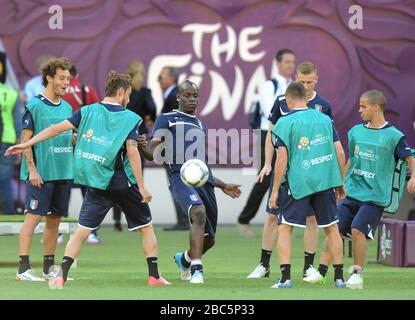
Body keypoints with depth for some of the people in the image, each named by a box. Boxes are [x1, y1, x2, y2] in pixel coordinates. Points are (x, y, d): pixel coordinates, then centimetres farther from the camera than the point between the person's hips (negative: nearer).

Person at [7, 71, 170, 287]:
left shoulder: (88, 112, 4)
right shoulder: (129, 119, -4)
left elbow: (58, 128, -2)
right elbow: (132, 152, -13)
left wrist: (27, 144, 3)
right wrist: (142, 187, -12)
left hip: (98, 186, 2)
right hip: (124, 185, -2)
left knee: (82, 231, 2)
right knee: (146, 227, 15)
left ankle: (61, 275, -13)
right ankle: (154, 276, 14)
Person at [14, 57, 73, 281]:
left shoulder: (67, 108, 13)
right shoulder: (35, 105, -8)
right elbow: (26, 139, -9)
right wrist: (32, 169, -16)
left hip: (62, 172, 7)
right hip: (40, 174, -7)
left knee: (54, 220, 9)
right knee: (33, 217, -8)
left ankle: (49, 268, 16)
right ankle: (23, 269, -8)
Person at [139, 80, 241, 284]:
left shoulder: (200, 125, 29)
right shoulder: (166, 120, 11)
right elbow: (154, 154, 2)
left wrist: (222, 185, 34)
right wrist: (142, 146, -20)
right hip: (181, 177, -6)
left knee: (208, 239, 7)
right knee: (199, 213, -34)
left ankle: (185, 259, 40)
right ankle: (196, 270, -31)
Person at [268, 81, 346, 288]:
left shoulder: (285, 122, -4)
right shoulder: (325, 119, 9)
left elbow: (282, 158, -8)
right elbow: (339, 153, 9)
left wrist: (275, 190, -3)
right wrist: (340, 183, 19)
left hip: (298, 183, -4)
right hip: (326, 182, 4)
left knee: (284, 228, 4)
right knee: (331, 228, 14)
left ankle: (285, 278, -7)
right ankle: (339, 278, 17)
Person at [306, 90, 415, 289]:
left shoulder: (393, 136, -7)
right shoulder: (356, 132, 10)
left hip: (375, 196, -6)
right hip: (352, 192, 6)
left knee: (357, 229, -19)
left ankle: (357, 273, -3)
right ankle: (321, 271, 3)